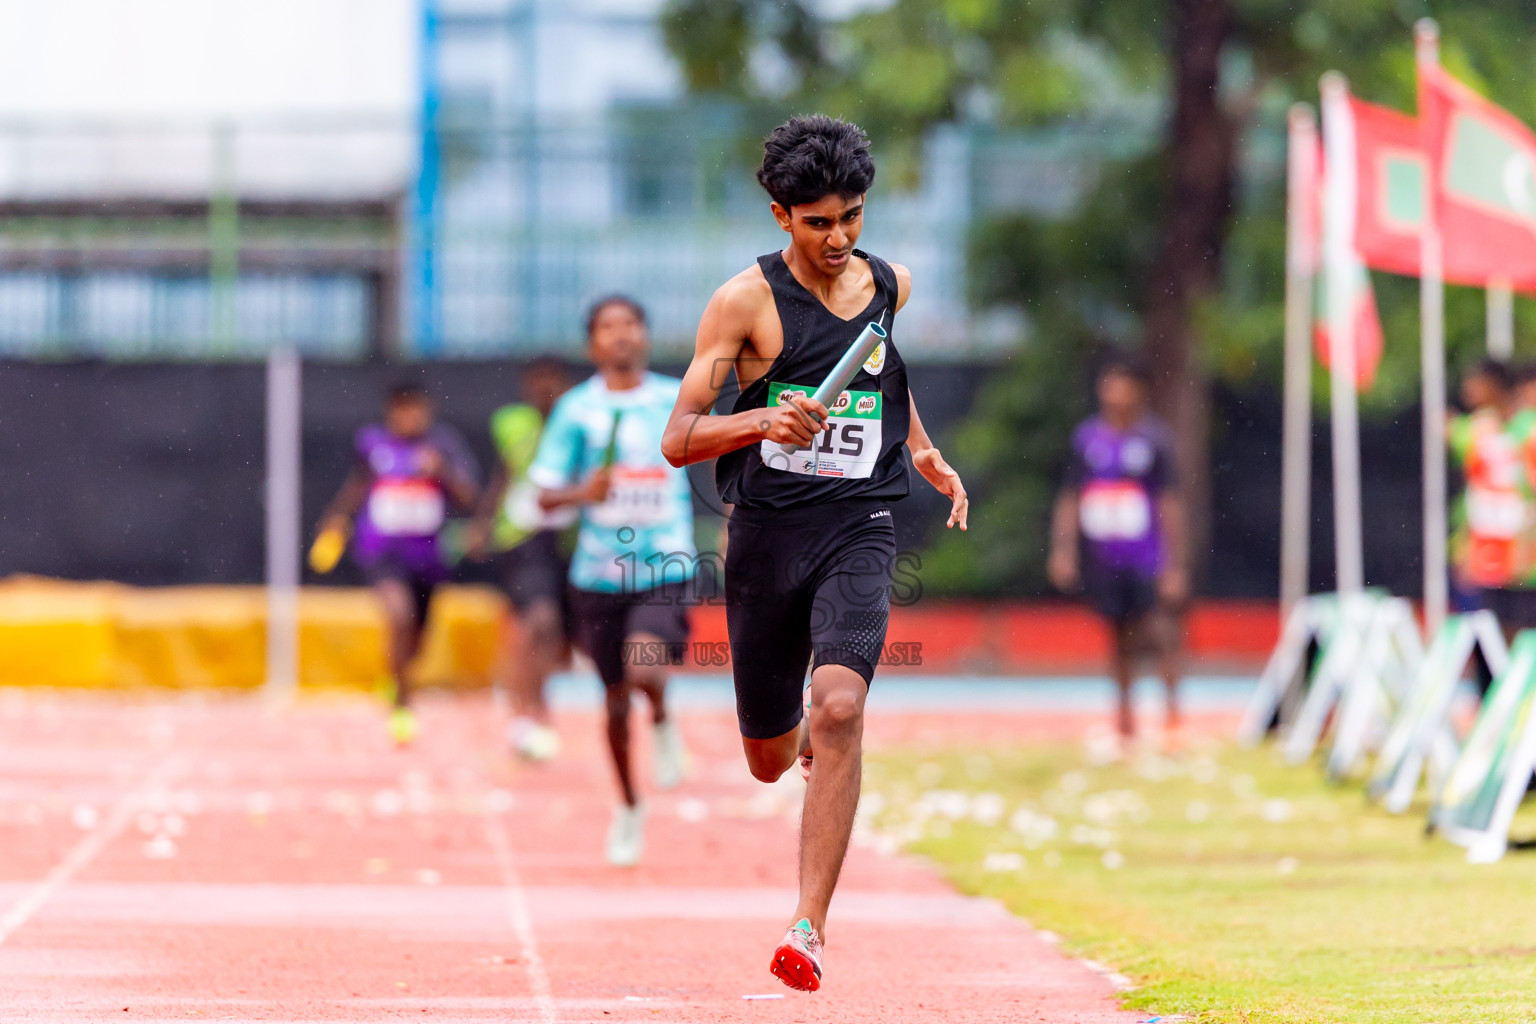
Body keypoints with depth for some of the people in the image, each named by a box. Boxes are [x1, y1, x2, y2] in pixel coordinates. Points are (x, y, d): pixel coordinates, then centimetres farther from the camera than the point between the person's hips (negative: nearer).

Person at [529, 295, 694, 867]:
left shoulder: (678, 400, 2)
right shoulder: (576, 408, -1)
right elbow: (545, 494, -4)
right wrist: (582, 493, -24)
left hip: (665, 570, -1)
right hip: (599, 575, 1)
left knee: (644, 671, -27)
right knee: (616, 698, 11)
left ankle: (662, 724, 8)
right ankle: (629, 808, 32)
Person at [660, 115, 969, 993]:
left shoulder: (892, 286, 7)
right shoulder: (745, 301, -5)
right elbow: (678, 440, -8)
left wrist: (922, 450, 26)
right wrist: (766, 421, -23)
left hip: (859, 532, 0)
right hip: (766, 534, 0)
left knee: (839, 709, -25)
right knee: (771, 762, 10)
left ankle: (811, 925, -24)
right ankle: (812, 733, 51)